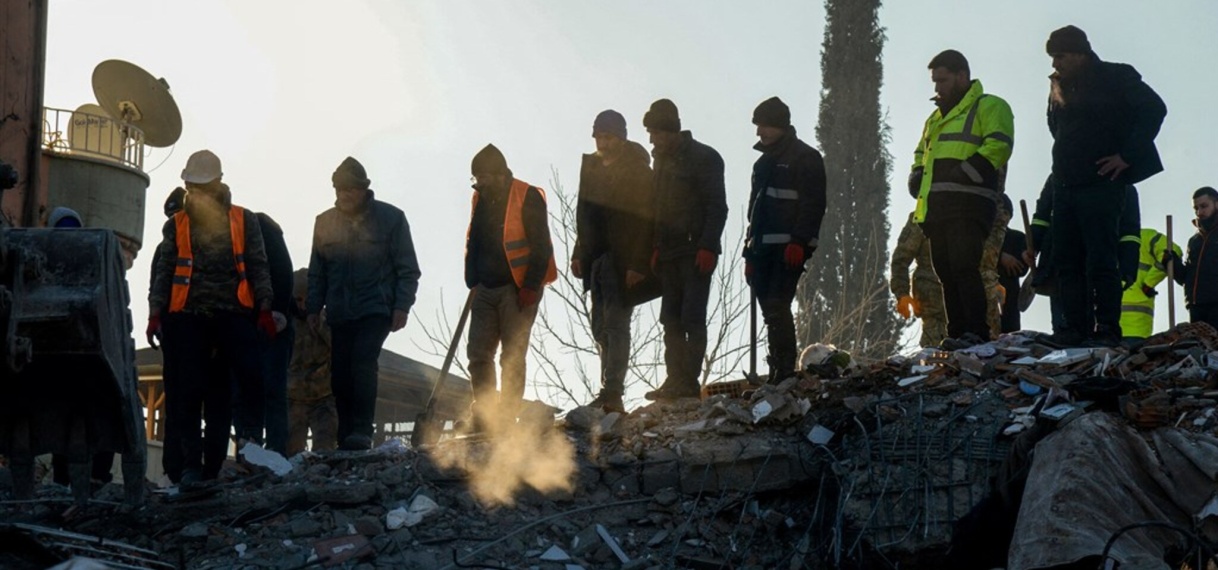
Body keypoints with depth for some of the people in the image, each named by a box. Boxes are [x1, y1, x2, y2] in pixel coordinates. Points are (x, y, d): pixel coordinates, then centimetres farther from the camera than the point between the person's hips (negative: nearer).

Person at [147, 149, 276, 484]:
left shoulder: (244, 221, 13)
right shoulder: (176, 225, 16)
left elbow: (258, 267, 9)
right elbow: (163, 272, 11)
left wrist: (264, 309, -2)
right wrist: (156, 314, 0)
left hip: (233, 312, -1)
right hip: (187, 315, 1)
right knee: (188, 391, -2)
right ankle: (191, 465, 1)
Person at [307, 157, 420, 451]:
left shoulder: (390, 218, 0)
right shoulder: (325, 222, 10)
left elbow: (408, 269, 0)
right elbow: (317, 271, 17)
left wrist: (402, 306, -8)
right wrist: (314, 307, 9)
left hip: (376, 309, -4)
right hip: (340, 313, 4)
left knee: (363, 361, -22)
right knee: (340, 375, 1)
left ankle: (362, 431, -23)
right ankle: (347, 439, 9)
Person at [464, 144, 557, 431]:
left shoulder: (527, 198, -9)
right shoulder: (480, 199, 12)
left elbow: (541, 246, -12)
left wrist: (530, 286, -15)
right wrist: (473, 282, 13)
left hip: (517, 289, -7)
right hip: (486, 289, 7)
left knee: (512, 356, -4)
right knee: (478, 353, 3)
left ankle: (507, 416, -1)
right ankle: (483, 416, 7)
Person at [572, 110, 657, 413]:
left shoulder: (637, 171, -8)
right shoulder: (591, 165, 13)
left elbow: (644, 219, -13)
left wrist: (638, 263, -19)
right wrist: (579, 254, 15)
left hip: (624, 261, -8)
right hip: (597, 260, 8)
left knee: (615, 324, -12)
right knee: (601, 327, 7)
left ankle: (611, 393, -16)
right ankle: (611, 393, 12)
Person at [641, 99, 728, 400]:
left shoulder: (704, 158, -8)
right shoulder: (661, 159, 15)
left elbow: (717, 207, -11)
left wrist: (707, 247, -19)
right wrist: (656, 247, 10)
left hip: (696, 252, -8)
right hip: (669, 253, 8)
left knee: (692, 318, -9)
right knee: (671, 320, 6)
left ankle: (689, 382, -8)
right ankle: (676, 381, 9)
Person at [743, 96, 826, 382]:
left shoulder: (805, 158, -3)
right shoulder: (764, 162, 22)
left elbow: (813, 205, -12)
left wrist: (799, 241, -22)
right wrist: (750, 250, 20)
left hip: (789, 248, -8)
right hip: (763, 248, 8)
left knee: (777, 308, -16)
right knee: (771, 311, 5)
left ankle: (784, 372, -16)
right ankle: (778, 373, 9)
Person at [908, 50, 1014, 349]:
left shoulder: (989, 107, 2)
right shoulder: (937, 117, 29)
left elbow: (997, 147, -13)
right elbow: (921, 155, 37)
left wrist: (961, 174, -19)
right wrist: (918, 180, 16)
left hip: (968, 205, -8)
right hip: (935, 207, 9)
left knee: (963, 267, -18)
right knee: (946, 273, 5)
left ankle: (977, 333, -19)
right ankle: (957, 334, 7)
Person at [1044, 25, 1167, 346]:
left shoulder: (1116, 78, -3)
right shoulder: (1059, 86, 17)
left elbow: (1154, 109, -13)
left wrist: (1126, 157, -15)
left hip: (1101, 184, -7)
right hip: (1065, 185, 7)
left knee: (1101, 261, -10)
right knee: (1066, 261, 3)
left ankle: (1108, 329, -8)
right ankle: (1076, 329, 6)